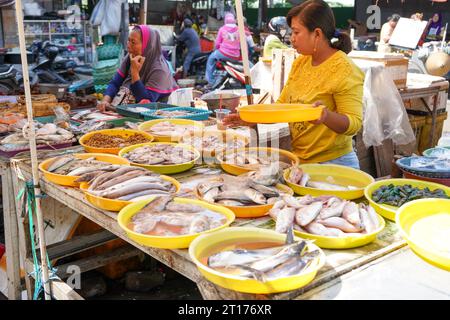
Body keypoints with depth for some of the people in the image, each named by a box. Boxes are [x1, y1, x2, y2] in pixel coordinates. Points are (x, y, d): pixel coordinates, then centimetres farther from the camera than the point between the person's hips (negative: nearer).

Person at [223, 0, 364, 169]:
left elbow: (354, 124, -19)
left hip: (332, 163, -7)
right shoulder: (300, 62, 6)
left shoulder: (344, 70, -17)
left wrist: (326, 116, -38)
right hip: (299, 160, 7)